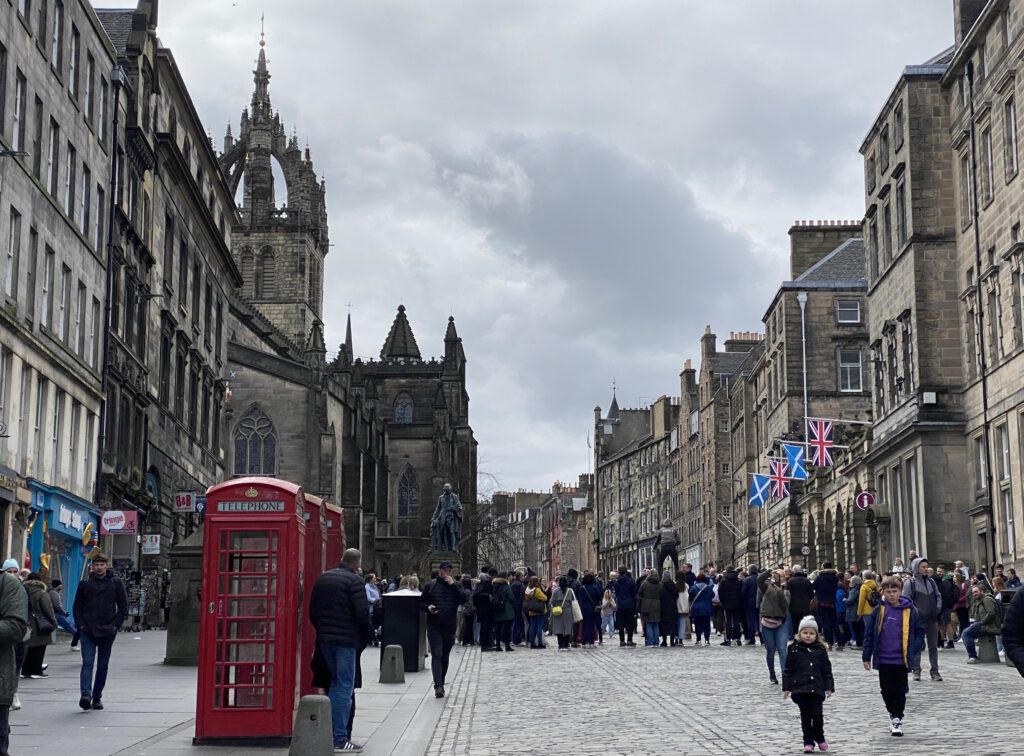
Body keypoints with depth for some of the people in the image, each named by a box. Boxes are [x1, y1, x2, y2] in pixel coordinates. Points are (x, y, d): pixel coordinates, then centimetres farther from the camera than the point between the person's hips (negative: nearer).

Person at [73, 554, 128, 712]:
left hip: (107, 632, 1)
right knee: (87, 663, -13)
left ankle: (97, 697, 14)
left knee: (102, 666, 6)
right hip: (88, 631, -1)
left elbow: (123, 606, 6)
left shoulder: (116, 584, 4)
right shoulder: (85, 584, 6)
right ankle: (86, 695, -23)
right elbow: (77, 607, 10)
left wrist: (116, 625, -4)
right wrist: (80, 625, -1)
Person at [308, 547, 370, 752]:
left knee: (335, 682, 21)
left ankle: (329, 732, 21)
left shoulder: (322, 579, 11)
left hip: (325, 639, 7)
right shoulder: (354, 580, -12)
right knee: (344, 686, -2)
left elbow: (313, 611, 13)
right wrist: (365, 637, -3)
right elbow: (362, 612, -16)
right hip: (346, 640, -7)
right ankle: (340, 738, -3)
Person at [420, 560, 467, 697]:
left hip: (450, 627, 2)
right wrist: (428, 607, -12)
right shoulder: (430, 585, 4)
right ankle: (438, 686, -18)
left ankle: (441, 683, 25)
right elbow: (421, 602, 9)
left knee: (445, 656, 13)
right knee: (436, 655, -11)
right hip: (434, 627, -2)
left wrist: (453, 585, -14)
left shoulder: (456, 585, 6)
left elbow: (464, 599, -9)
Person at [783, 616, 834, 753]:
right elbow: (788, 670, 2)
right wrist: (786, 687, -2)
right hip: (800, 689, -1)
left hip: (817, 689, 1)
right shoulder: (794, 650, 1)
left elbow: (827, 670, 9)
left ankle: (819, 738, 21)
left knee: (817, 715, -3)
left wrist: (829, 687, 3)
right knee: (805, 716, 3)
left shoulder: (820, 650, 6)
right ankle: (808, 742, 11)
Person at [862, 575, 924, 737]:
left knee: (900, 691, 3)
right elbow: (869, 634, 2)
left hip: (902, 659, -2)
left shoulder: (909, 611, -5)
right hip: (883, 659, 2)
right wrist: (867, 656, 1)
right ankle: (893, 714, 31)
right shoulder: (878, 611, -2)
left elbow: (919, 632, 4)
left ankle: (897, 719, 13)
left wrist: (914, 650, -7)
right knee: (886, 690, 11)